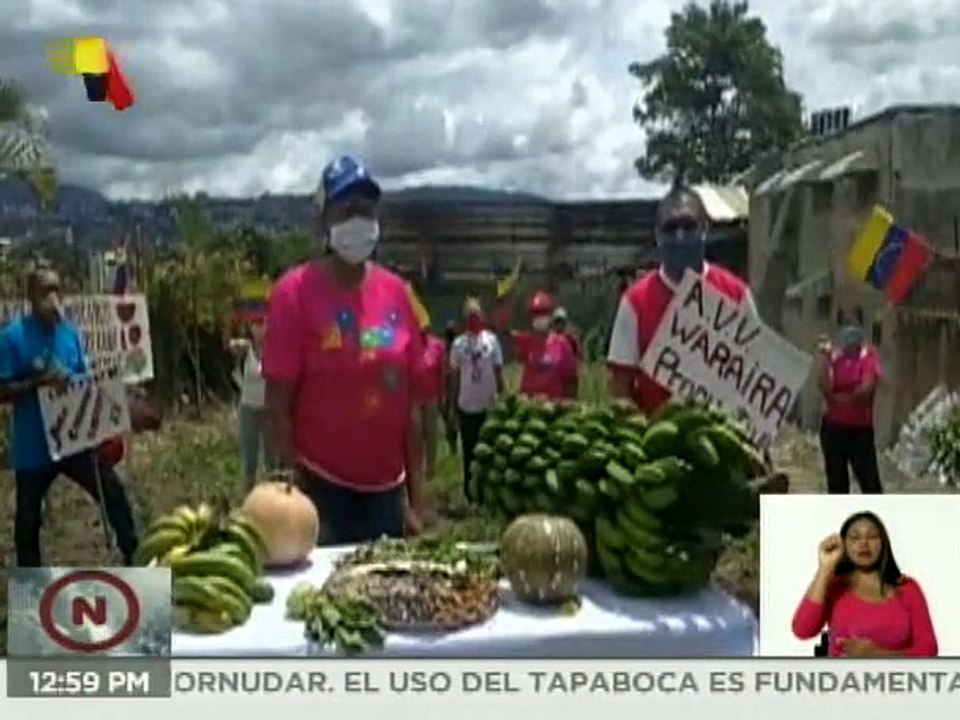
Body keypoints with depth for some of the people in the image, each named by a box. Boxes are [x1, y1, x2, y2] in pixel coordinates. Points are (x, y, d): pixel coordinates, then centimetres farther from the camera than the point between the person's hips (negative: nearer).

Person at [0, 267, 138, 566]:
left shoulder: (70, 332, 3)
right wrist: (38, 383, -26)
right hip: (34, 446, -3)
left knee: (113, 491, 0)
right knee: (28, 517, 10)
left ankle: (134, 558, 14)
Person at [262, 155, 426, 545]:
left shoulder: (394, 291, 3)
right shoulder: (295, 291, -10)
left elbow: (409, 404, 6)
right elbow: (278, 407, -9)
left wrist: (415, 500, 5)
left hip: (387, 488, 4)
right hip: (322, 487, -4)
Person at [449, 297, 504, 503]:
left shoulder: (492, 340, -2)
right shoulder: (458, 343, -2)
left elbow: (498, 371, 2)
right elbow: (454, 375, 2)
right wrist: (453, 404, 1)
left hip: (489, 403, 0)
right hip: (466, 404, 0)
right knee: (468, 448, 8)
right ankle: (469, 488, 19)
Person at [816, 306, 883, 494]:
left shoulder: (869, 356, -6)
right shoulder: (832, 355, 2)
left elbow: (866, 390, -17)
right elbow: (825, 387, -11)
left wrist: (838, 397, -6)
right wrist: (824, 356, -15)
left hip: (861, 429, -3)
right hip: (833, 428, 3)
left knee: (870, 482, -3)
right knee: (836, 483, 12)